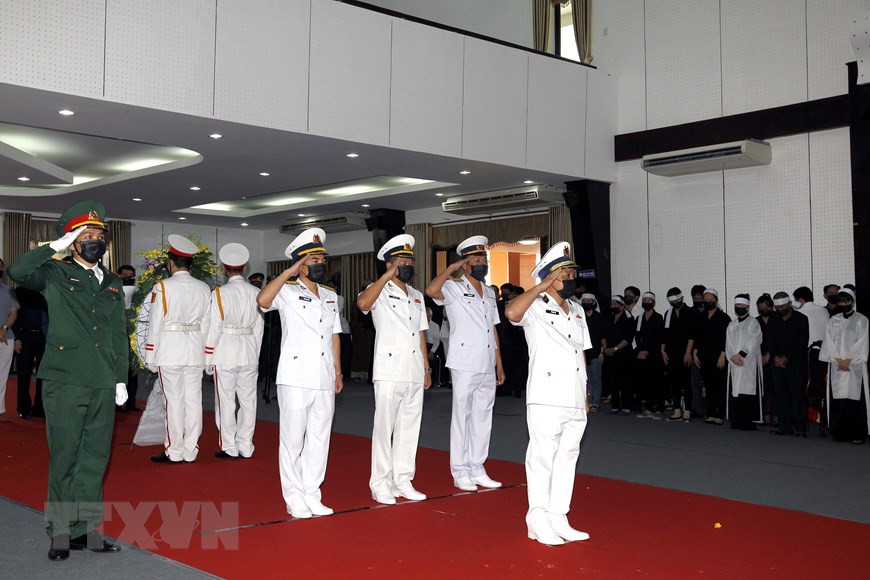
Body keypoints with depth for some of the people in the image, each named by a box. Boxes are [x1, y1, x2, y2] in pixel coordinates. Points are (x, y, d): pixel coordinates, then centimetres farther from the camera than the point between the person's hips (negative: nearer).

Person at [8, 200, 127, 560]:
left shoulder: (113, 285, 16)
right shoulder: (56, 275, 3)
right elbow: (17, 272, -18)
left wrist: (121, 379, 13)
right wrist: (55, 247, -11)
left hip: (103, 385, 4)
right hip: (64, 382, -4)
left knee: (95, 459, 8)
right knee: (64, 459, 1)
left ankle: (86, 528, 18)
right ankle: (61, 532, 12)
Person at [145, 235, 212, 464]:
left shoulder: (162, 287, -7)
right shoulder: (203, 288, 5)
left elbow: (155, 324, -7)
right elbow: (206, 324, 7)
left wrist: (150, 357, 0)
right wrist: (206, 354, 13)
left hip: (169, 352, -4)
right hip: (195, 351, 4)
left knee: (174, 401, 1)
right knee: (193, 400, 7)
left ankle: (174, 452, 8)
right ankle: (190, 451, 14)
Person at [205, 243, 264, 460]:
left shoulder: (219, 293, -10)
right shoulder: (256, 293, 1)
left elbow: (214, 328, -8)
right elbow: (259, 328, 6)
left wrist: (208, 359, 0)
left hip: (225, 354, -4)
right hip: (249, 352, 4)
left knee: (226, 401, 5)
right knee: (248, 400, 9)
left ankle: (229, 448, 10)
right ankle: (245, 447, 15)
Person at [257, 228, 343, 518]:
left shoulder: (330, 296, 16)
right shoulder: (287, 291, -3)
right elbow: (263, 300, -25)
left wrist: (338, 372, 17)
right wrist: (290, 272, -20)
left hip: (324, 379, 6)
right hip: (296, 378, -6)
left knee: (319, 439, 10)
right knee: (293, 439, 0)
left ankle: (311, 496, 19)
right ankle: (294, 499, 10)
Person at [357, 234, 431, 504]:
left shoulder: (417, 296, 18)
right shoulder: (380, 291, -1)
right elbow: (363, 304, -25)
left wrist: (427, 367, 14)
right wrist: (388, 275, -23)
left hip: (414, 373, 6)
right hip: (389, 371, -6)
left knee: (409, 428, 9)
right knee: (384, 428, -2)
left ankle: (403, 481, 19)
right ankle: (380, 485, 6)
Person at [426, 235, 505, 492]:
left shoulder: (489, 293, 17)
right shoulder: (454, 288, -4)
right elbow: (431, 290, -27)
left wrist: (499, 364, 15)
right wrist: (451, 268, -18)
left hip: (487, 367, 7)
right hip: (465, 365, -7)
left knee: (483, 417, 11)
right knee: (462, 417, 0)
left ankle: (477, 469, 20)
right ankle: (460, 472, 7)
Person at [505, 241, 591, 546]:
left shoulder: (577, 310, 18)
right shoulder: (536, 307, -4)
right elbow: (512, 312, -28)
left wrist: (585, 395, 16)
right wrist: (543, 286, -20)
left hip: (576, 402, 7)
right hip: (546, 399, -7)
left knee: (567, 459, 11)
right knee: (542, 458, -2)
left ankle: (558, 519, 19)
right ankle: (538, 522, 7)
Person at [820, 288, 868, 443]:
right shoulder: (833, 321, 12)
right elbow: (829, 343, 5)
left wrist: (849, 361, -10)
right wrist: (839, 360, -8)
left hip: (855, 366, -3)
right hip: (836, 366, 3)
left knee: (855, 399, -6)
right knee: (838, 399, -1)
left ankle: (858, 434, -2)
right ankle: (840, 433, 4)